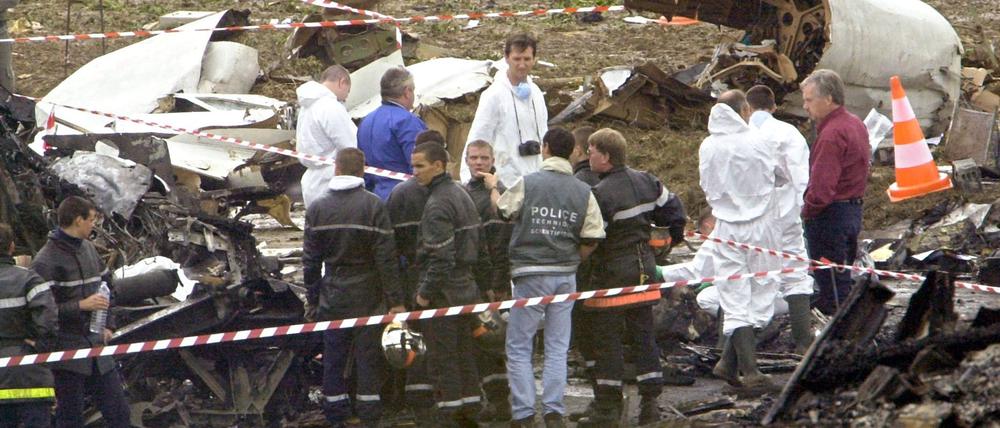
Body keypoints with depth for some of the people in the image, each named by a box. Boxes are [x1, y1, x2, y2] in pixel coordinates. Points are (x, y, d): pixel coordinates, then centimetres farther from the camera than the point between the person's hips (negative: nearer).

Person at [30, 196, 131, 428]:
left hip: (96, 346, 7)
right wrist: (81, 306, -20)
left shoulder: (89, 248, 11)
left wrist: (108, 325, 16)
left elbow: (108, 286, 25)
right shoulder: (46, 261, -14)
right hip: (66, 350, -7)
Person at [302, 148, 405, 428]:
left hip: (333, 297, 2)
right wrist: (395, 300, -7)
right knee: (369, 358, 3)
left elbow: (310, 259, 5)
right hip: (368, 296, -2)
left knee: (333, 358, 9)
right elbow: (386, 257, -11)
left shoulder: (317, 208, 0)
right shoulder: (373, 206, -10)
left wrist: (313, 297, 14)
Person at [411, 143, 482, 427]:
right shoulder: (461, 194, 13)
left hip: (443, 293, -10)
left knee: (443, 358, -4)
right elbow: (474, 243, 18)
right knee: (464, 354, 14)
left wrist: (425, 292, -17)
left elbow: (441, 256, -23)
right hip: (466, 286, 10)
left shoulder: (437, 204, -18)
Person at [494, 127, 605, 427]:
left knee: (519, 347, 5)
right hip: (565, 276, 3)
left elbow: (502, 211, 8)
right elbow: (593, 237, -1)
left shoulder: (528, 183, -8)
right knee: (557, 348, 10)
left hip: (530, 275, -3)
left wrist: (493, 187, 28)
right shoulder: (583, 192, 0)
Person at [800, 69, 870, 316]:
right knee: (843, 277, 18)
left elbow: (822, 189, -27)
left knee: (831, 287, -3)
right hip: (853, 210, 10)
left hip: (830, 214, -10)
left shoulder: (831, 135, -21)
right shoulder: (855, 124, 11)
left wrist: (806, 212, -11)